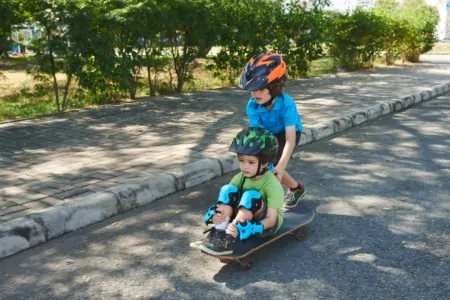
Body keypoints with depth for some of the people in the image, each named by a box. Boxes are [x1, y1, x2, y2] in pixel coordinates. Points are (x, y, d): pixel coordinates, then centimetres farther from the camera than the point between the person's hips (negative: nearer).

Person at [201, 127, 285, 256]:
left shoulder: (271, 184, -23)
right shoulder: (240, 177, -7)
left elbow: (271, 219, -30)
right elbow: (224, 203, -10)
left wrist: (247, 228, -46)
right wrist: (215, 214, -33)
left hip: (266, 224, -5)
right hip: (243, 218, 5)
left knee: (251, 195, -34)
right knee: (228, 189, -19)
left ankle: (229, 238, -40)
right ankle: (219, 231, -30)